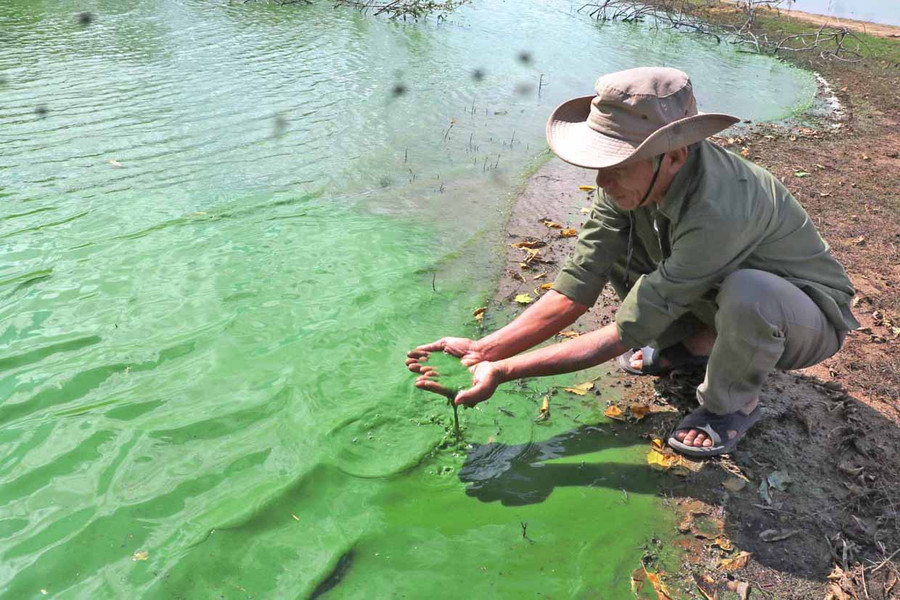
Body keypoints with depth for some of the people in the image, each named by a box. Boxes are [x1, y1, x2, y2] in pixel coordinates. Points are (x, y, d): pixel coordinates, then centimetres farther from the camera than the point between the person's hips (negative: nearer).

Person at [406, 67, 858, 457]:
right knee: (607, 240, -11)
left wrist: (503, 372, -33)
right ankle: (691, 342, 7)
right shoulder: (638, 175, -18)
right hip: (715, 293, 6)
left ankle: (733, 403, -8)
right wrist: (485, 349, -23)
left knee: (748, 291, -41)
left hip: (810, 320, -5)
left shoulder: (718, 212, -40)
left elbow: (626, 333, -35)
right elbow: (576, 289, -16)